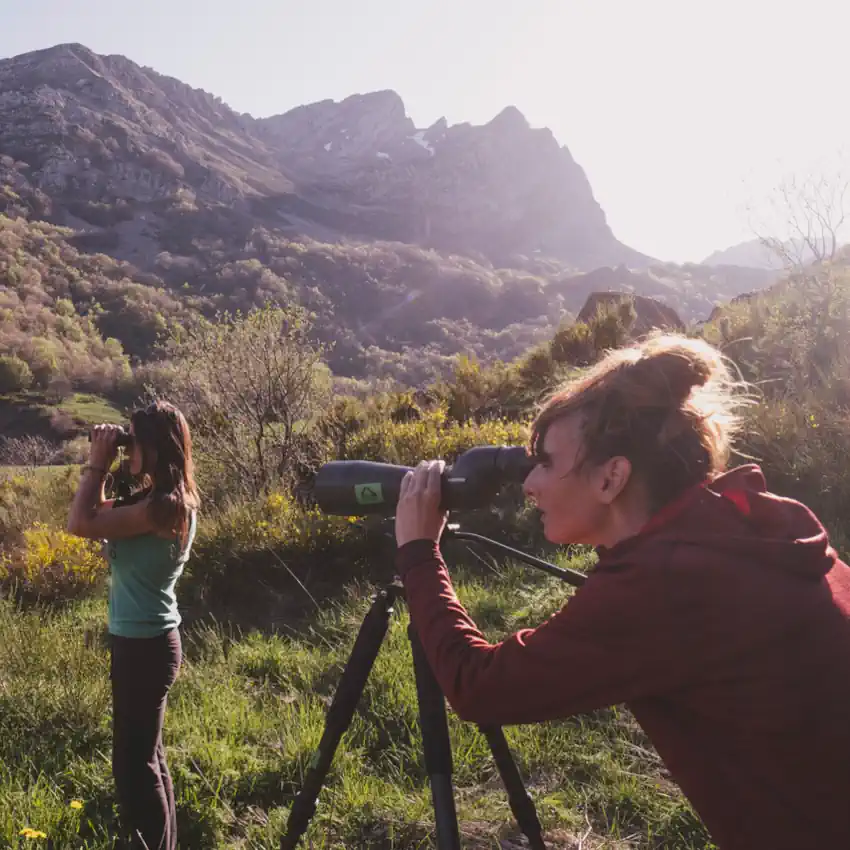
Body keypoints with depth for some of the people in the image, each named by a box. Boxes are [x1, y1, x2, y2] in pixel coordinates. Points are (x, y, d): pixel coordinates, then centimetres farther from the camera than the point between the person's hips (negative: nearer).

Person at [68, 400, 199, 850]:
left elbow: (80, 523, -23)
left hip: (144, 645, -10)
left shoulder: (164, 506, -24)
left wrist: (98, 463, -13)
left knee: (133, 763, 4)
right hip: (144, 640, 10)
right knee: (146, 755, 21)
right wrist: (101, 467, 3)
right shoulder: (159, 499, 5)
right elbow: (101, 515, 14)